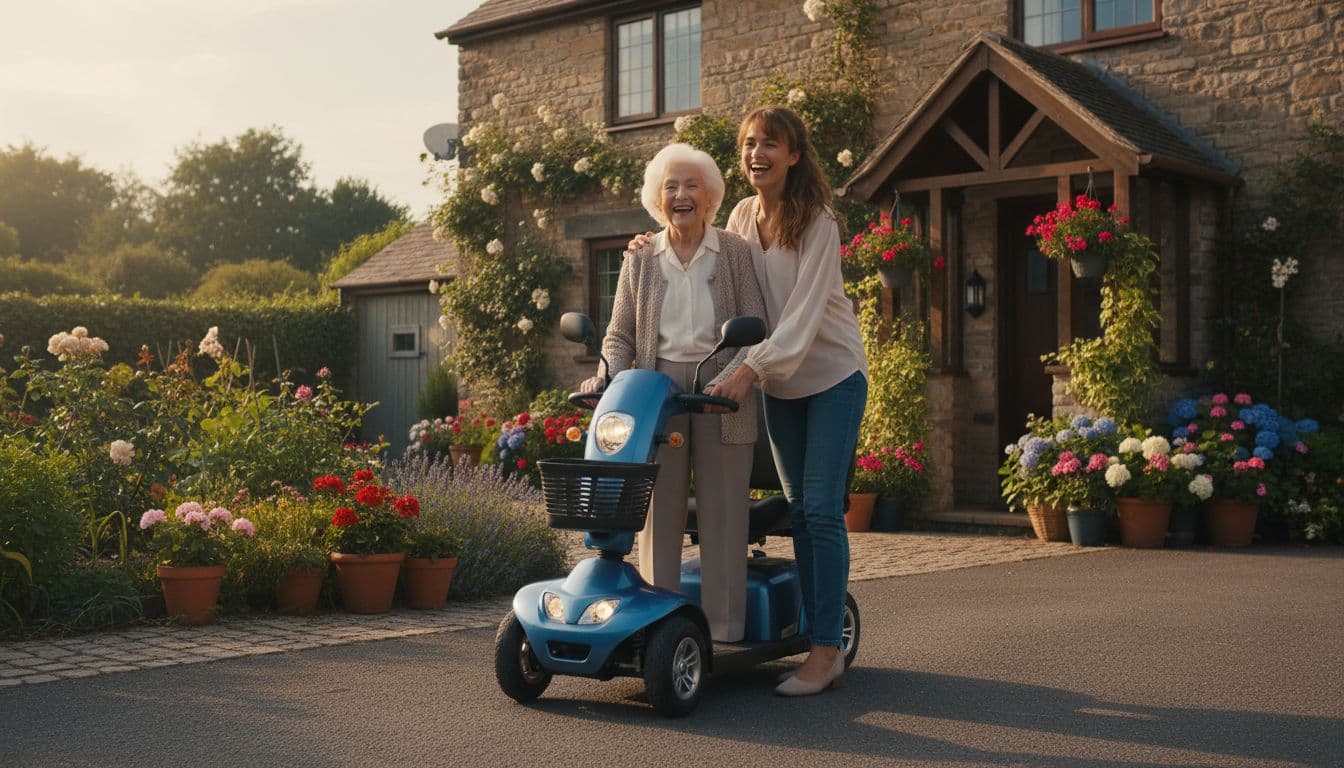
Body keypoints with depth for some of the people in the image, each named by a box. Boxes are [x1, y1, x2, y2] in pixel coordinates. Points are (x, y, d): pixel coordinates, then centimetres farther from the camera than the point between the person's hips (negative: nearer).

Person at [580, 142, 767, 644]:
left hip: (722, 395, -2)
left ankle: (723, 633, 4)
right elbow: (620, 334, 12)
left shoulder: (735, 253, 5)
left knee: (721, 513, -1)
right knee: (658, 513, 1)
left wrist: (732, 377, -18)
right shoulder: (640, 259, 12)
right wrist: (608, 376, -8)